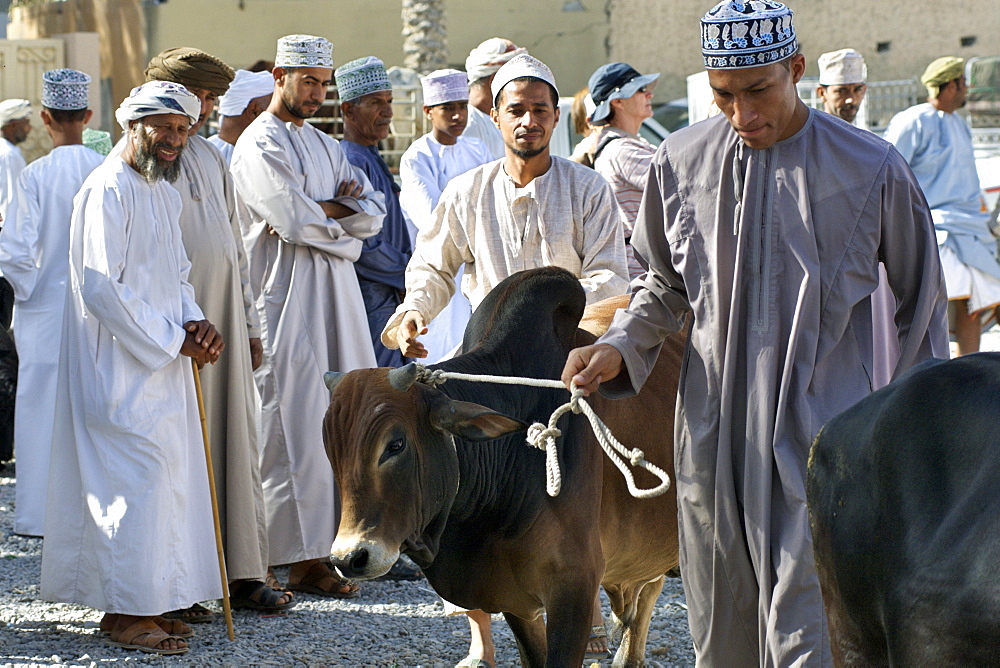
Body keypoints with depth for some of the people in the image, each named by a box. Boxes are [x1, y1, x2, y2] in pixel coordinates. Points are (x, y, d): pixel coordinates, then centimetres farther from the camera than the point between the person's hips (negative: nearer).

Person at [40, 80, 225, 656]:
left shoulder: (164, 191, 15)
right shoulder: (108, 190, -14)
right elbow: (100, 287, -20)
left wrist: (195, 322, 1)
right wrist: (172, 340, -15)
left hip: (165, 367, 9)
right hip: (120, 368, -9)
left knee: (166, 478, 10)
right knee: (135, 479, -8)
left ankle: (148, 601, 18)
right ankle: (124, 611, -1)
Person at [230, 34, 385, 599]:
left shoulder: (326, 147, 19)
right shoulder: (260, 146, -6)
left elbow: (373, 213, 8)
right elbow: (297, 221, -16)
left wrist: (320, 210, -9)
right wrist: (344, 209, 0)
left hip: (337, 295, 8)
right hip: (288, 295, -8)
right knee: (299, 424, -8)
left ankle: (342, 539, 14)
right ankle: (305, 558, -7)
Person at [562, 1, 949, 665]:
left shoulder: (871, 169, -6)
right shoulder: (681, 161, 2)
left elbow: (921, 303, 7)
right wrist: (619, 347, 0)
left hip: (821, 435, -3)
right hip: (713, 429, 4)